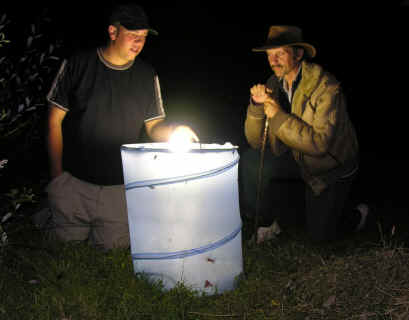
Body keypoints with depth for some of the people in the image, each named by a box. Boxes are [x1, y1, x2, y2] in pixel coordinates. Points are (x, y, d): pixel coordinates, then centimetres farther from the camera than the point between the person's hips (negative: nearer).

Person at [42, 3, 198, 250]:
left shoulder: (147, 75, 6)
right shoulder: (78, 65, -2)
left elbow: (154, 126, 8)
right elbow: (55, 121, 0)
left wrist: (173, 130, -14)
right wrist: (57, 174, -4)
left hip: (120, 190, 3)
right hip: (74, 184, -2)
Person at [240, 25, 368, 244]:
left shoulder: (327, 87, -25)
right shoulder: (273, 85, -6)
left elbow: (320, 144, -32)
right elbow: (256, 142, -6)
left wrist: (279, 116, -32)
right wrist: (257, 105, -23)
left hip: (331, 168, -5)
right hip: (296, 160, 5)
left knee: (319, 236, -5)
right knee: (250, 162, -16)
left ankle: (354, 215, 27)